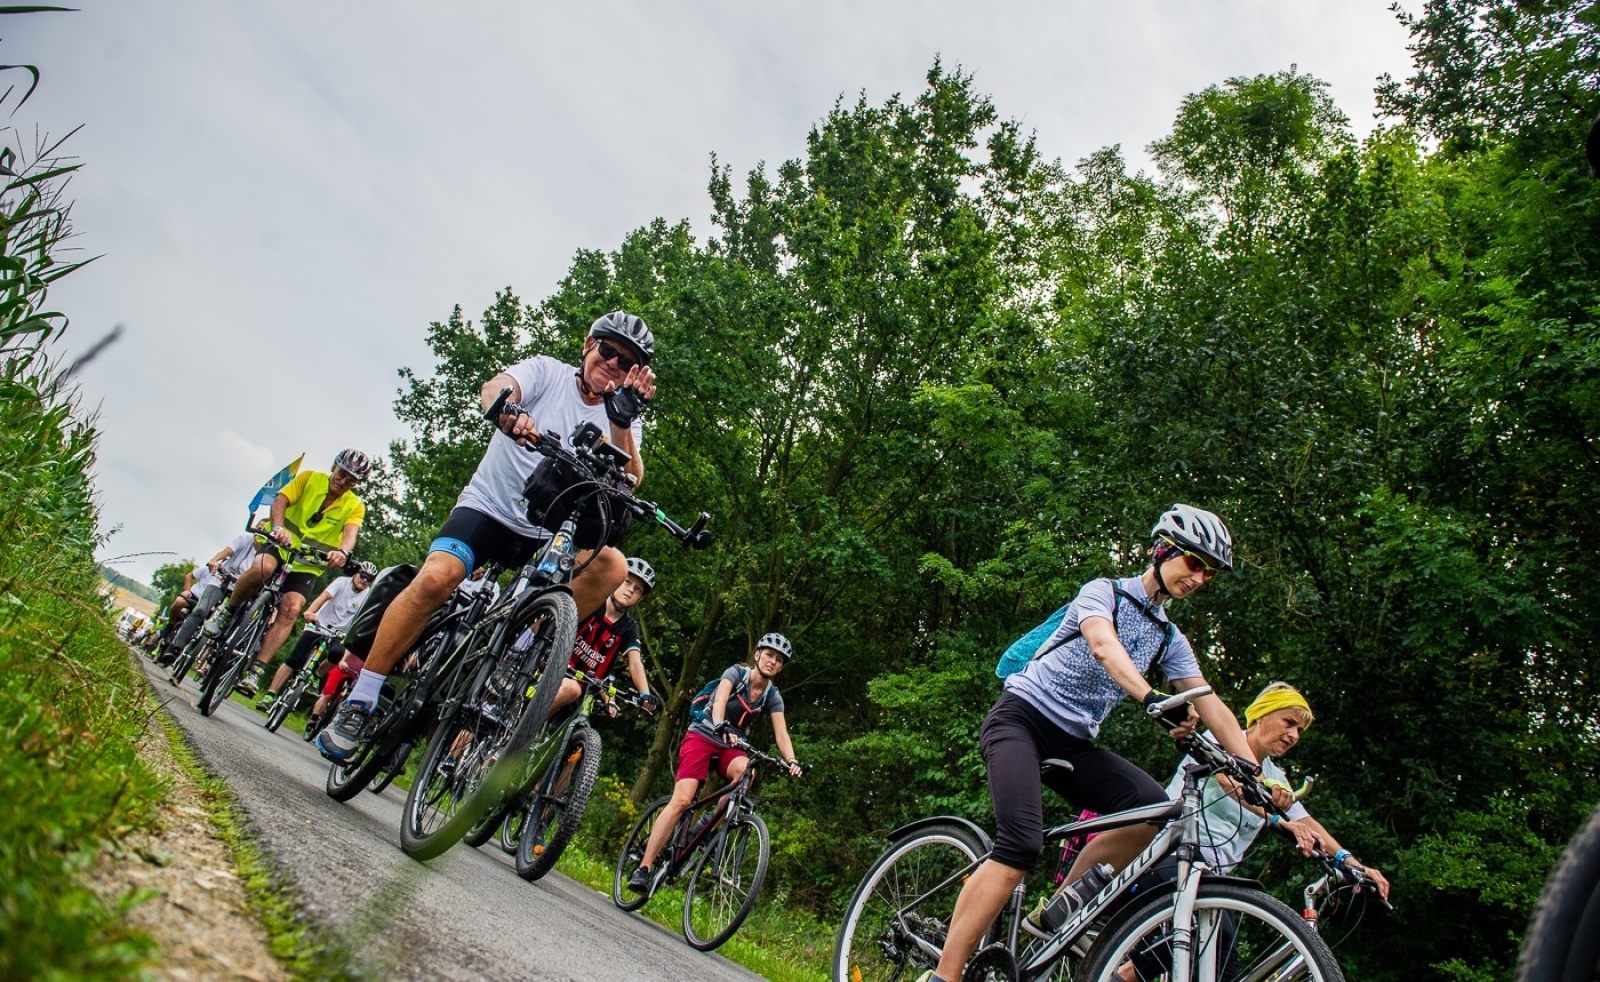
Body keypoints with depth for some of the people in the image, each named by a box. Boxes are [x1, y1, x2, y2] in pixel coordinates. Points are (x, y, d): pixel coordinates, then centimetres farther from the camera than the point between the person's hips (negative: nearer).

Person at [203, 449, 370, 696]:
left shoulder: (355, 506, -1)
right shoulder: (310, 478, -1)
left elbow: (350, 533, -20)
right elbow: (280, 501, -13)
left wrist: (343, 551, -44)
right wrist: (278, 527, -36)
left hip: (308, 564, 1)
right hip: (280, 544, -1)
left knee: (290, 609, -21)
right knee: (263, 567, -35)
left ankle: (257, 670, -20)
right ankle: (227, 609, -8)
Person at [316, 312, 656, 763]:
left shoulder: (619, 417, 4)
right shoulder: (548, 372, 0)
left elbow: (627, 481, -13)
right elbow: (497, 387, -22)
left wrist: (622, 420, -30)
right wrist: (508, 412, -46)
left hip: (547, 534, 3)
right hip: (487, 507, -2)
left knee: (612, 566, -25)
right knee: (435, 578, -28)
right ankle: (358, 704, -16)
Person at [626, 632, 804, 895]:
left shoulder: (772, 696, 0)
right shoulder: (737, 673, -11)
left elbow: (781, 734, -10)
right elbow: (720, 700, -29)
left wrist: (791, 761, -29)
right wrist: (721, 727, -49)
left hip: (731, 746, 4)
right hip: (703, 736, -3)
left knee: (745, 770, -33)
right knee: (682, 800, -21)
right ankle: (643, 868, -19)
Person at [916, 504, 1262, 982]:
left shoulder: (1170, 639, 15)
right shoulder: (1104, 592, -3)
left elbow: (1212, 707, 7)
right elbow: (1103, 645, -25)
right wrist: (1153, 699, -42)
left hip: (1072, 742, 6)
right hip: (1022, 716, -6)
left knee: (1154, 808, -19)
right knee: (1022, 846, -27)